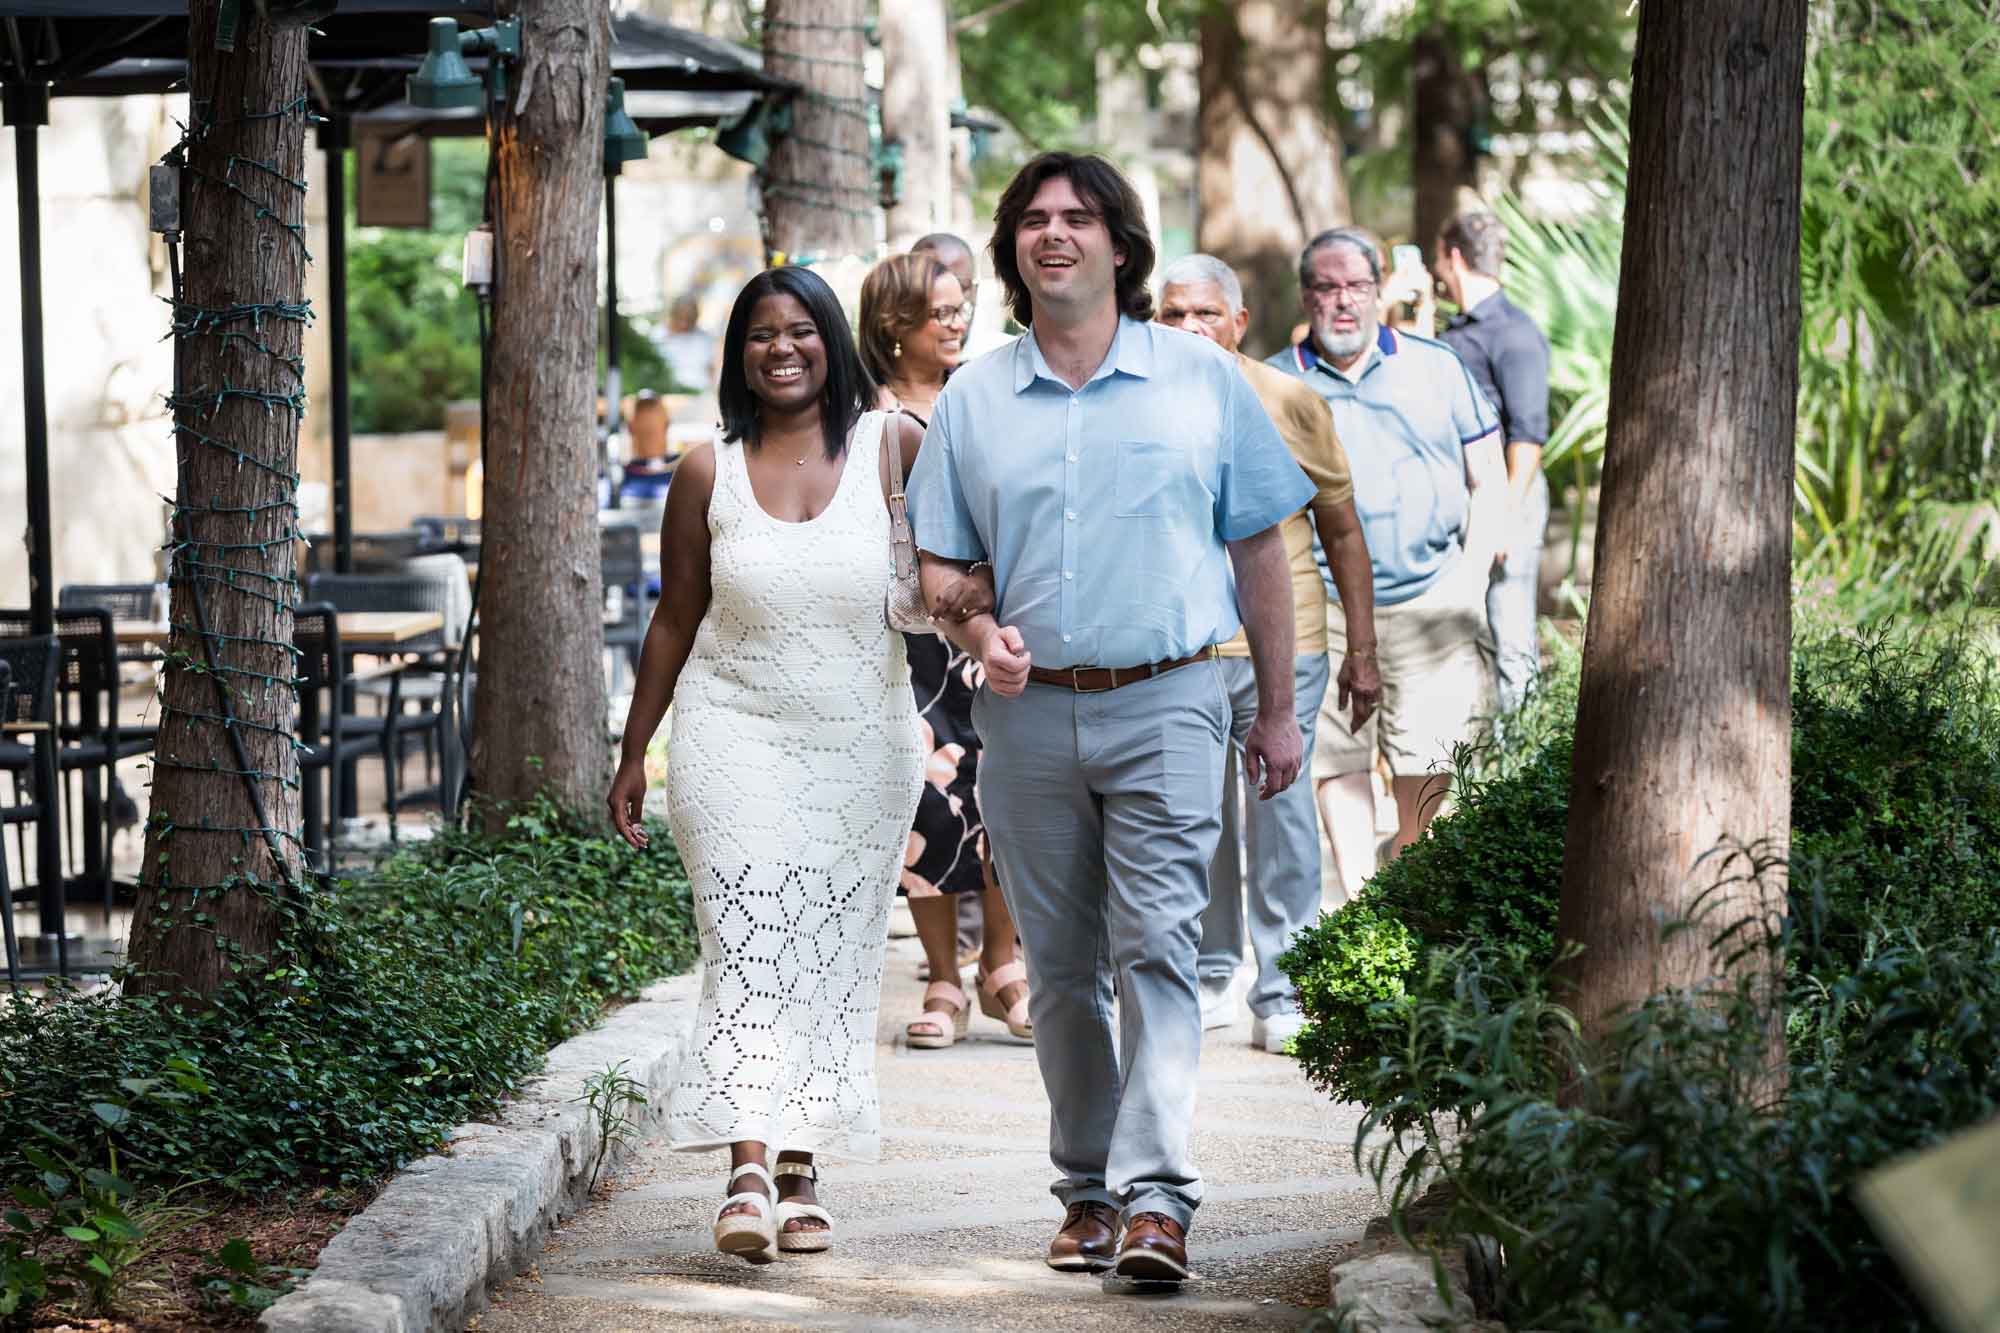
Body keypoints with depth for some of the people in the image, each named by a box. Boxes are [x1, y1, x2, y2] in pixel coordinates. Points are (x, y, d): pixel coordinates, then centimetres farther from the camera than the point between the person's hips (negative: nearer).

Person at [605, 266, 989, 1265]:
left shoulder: (892, 453, 0)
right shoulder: (708, 473, 2)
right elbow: (674, 621, 9)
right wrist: (633, 756, 11)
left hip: (861, 744, 1)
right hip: (736, 736, -1)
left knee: (833, 960, 5)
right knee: (747, 948, -14)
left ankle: (801, 1174, 14)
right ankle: (745, 1177, -22)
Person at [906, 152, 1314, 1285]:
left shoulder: (1201, 378, 6)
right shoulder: (973, 399, 11)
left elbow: (1260, 550, 9)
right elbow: (940, 563, 14)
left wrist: (1280, 711, 7)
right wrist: (977, 634, -8)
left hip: (1165, 704, -3)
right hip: (1030, 716, 3)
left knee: (1157, 949, -13)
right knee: (1061, 968, 7)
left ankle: (1157, 1197, -19)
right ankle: (1090, 1188, 18)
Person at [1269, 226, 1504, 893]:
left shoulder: (1435, 368, 8)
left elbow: (1487, 481, 11)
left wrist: (1472, 581, 2)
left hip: (1431, 597, 0)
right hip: (1321, 610, 0)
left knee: (1427, 762, -1)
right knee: (1338, 760, 0)